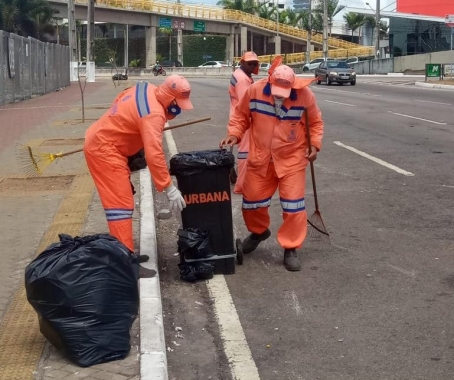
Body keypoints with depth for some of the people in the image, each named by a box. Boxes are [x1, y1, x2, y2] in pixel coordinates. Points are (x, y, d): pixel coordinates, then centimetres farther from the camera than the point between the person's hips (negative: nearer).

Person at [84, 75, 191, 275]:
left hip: (101, 141, 10)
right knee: (121, 204, -12)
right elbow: (154, 155, -33)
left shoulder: (145, 89, 2)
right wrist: (170, 189, -32)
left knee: (120, 199, 15)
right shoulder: (153, 114, -26)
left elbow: (122, 105, 19)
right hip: (103, 149, -10)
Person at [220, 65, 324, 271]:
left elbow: (315, 122, 2)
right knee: (252, 200, 13)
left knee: (293, 204, -5)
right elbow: (241, 115, 2)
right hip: (260, 157, 2)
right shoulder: (255, 90, -14)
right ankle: (259, 231, 44)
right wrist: (234, 134, -12)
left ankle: (290, 249, 11)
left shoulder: (305, 95, -14)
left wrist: (315, 144, -10)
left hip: (292, 158, -2)